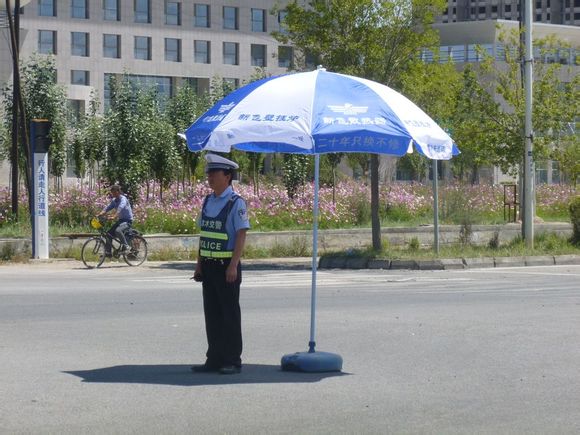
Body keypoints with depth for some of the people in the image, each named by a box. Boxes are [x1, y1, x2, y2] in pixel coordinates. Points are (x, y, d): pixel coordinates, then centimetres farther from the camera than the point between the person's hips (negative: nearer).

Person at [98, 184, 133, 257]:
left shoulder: (123, 199, -17)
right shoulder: (114, 200, 8)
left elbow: (120, 208, -33)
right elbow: (107, 208, 0)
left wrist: (114, 217, -47)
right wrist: (100, 214, -18)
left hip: (127, 221, -8)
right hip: (120, 220, 8)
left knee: (118, 230, -34)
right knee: (109, 233, -2)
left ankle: (125, 246, -18)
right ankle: (107, 252, 3)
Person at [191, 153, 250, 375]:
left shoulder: (236, 203, -10)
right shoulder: (208, 201, 11)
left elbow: (241, 235, -14)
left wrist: (233, 266, -19)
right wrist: (199, 264, 14)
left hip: (227, 266, -7)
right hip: (209, 266, 7)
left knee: (230, 314, 0)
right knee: (211, 314, 10)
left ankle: (232, 361, 6)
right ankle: (214, 359, 17)